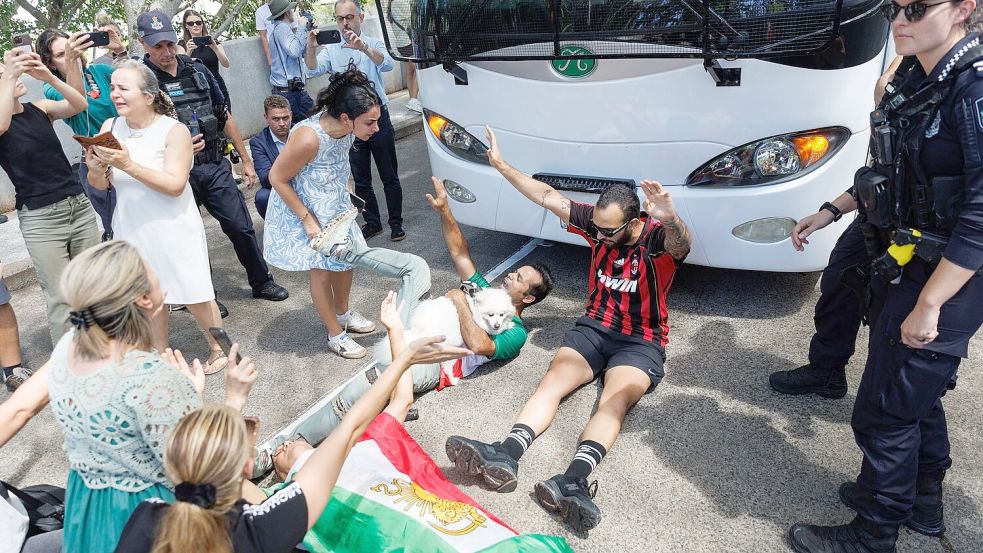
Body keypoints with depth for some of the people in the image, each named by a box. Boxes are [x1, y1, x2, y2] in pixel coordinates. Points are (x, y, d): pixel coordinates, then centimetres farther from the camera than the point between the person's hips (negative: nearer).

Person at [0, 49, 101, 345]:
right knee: (61, 299, -2)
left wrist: (49, 77, -20)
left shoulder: (40, 108, 8)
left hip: (79, 205, 4)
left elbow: (80, 105, -7)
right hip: (39, 219, -4)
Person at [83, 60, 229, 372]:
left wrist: (128, 165, -29)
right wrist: (96, 168, -18)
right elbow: (100, 185, 4)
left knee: (193, 295, 6)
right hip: (131, 230, 4)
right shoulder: (110, 127, 0)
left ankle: (219, 348, 27)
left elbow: (175, 185, -21)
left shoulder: (174, 130, -12)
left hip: (172, 229, -4)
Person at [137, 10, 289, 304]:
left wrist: (246, 160, 14)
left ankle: (261, 283, 24)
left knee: (242, 227, 6)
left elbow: (224, 116, 13)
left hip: (216, 166, 4)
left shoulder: (197, 69, 7)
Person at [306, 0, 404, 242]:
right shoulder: (331, 50, 6)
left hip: (378, 118, -2)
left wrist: (363, 48, -37)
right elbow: (314, 70, -12)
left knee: (389, 176, 4)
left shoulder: (373, 44, 1)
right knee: (361, 179, 10)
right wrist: (311, 49, -32)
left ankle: (396, 223, 16)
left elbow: (387, 64, -20)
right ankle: (372, 223, 23)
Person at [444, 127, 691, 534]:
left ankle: (573, 480, -51)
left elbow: (682, 244, -40)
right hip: (594, 327, 4)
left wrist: (671, 220, -64)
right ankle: (505, 456, -42)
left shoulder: (658, 238, -15)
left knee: (614, 401, -31)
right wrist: (501, 165, -2)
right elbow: (547, 196, 0)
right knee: (554, 380, -22)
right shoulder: (598, 223, -1)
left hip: (641, 341, -4)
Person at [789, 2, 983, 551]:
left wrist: (928, 305, -26)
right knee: (919, 394, 22)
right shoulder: (919, 84, 6)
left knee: (886, 411, 1)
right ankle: (924, 502, 43)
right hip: (905, 269, 9)